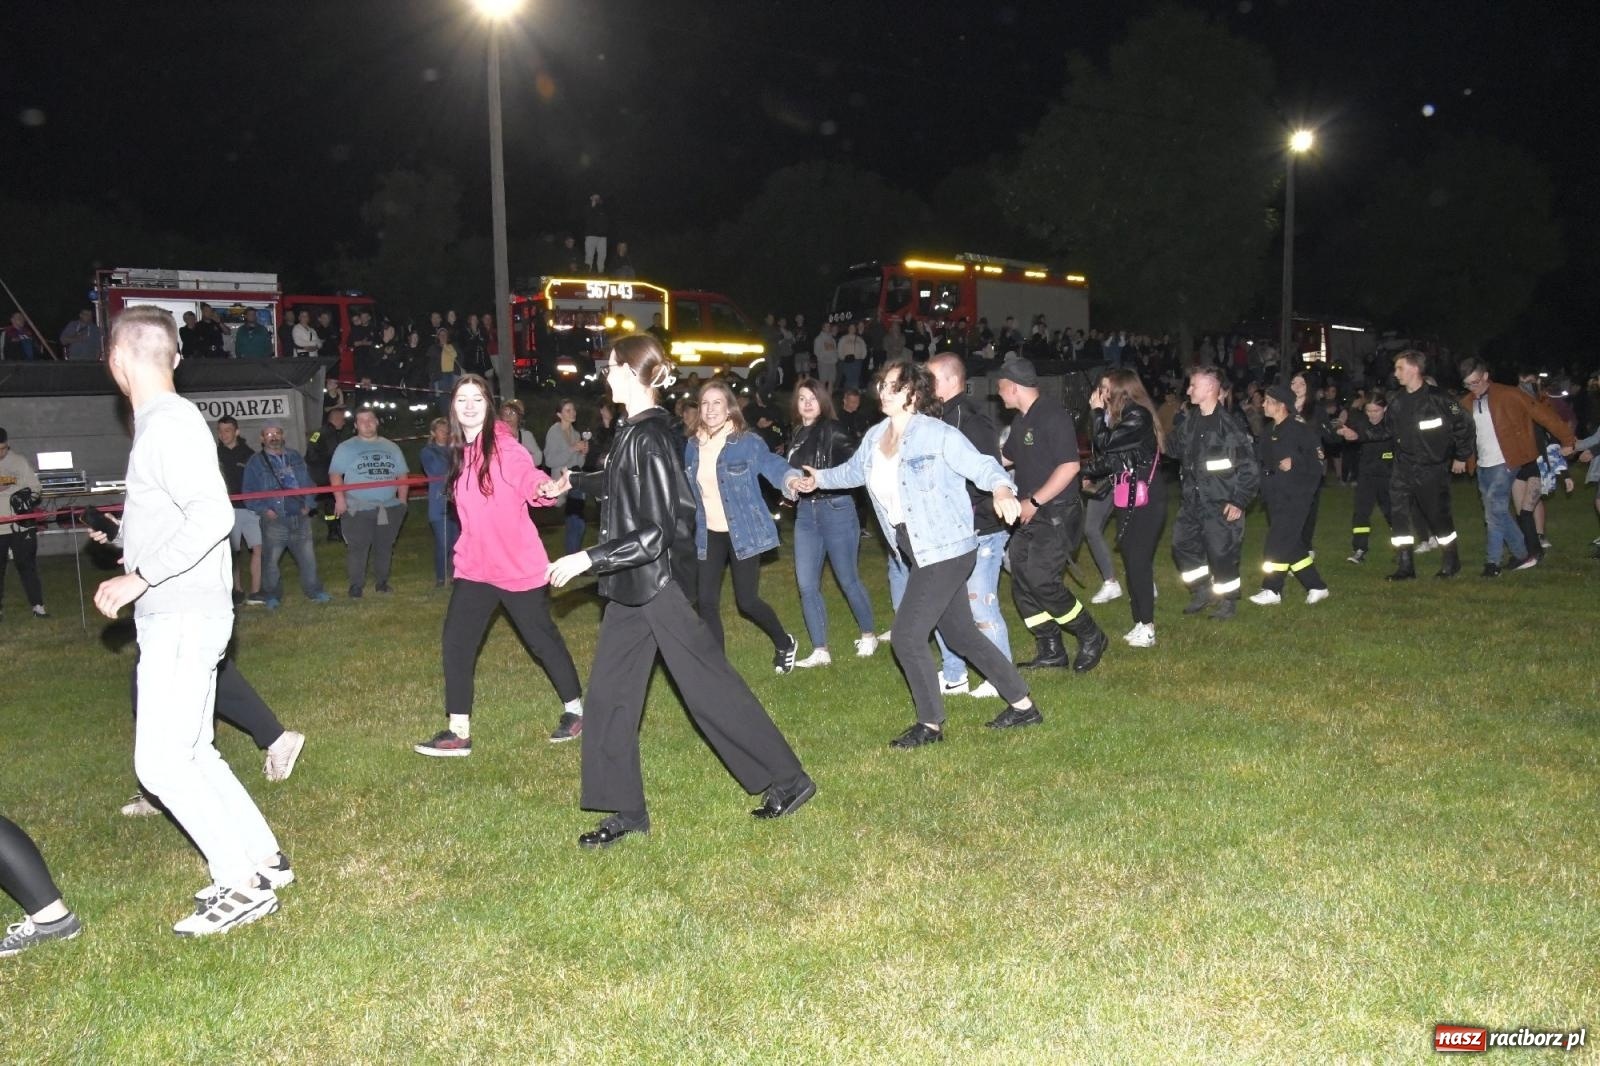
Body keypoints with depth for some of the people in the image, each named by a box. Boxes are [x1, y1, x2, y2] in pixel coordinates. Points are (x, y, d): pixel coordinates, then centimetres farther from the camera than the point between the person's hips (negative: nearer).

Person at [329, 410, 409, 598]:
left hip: (389, 508, 3)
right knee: (357, 548, -5)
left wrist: (402, 499, 6)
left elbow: (402, 475, 15)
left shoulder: (391, 447, 13)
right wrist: (340, 499, -14)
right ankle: (356, 586, 1)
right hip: (358, 509, -3)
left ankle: (382, 582, 21)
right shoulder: (346, 448, 3)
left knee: (385, 547, 9)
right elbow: (335, 474, -3)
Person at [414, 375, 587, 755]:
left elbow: (531, 481, -27)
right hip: (474, 566, 6)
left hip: (519, 564, -6)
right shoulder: (460, 452, 6)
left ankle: (575, 708, 27)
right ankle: (458, 732, 7)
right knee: (456, 641, -2)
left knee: (542, 637, 7)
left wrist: (546, 489, -48)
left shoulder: (504, 447, -13)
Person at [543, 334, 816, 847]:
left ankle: (788, 779, 15)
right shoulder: (631, 431, 8)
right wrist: (574, 482, 45)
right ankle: (625, 811, 21)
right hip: (634, 586, 9)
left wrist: (588, 559, -23)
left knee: (709, 686, 0)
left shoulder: (648, 439, -20)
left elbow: (655, 533, -24)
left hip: (658, 583, -9)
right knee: (610, 695, 10)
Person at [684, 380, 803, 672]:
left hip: (743, 532, -5)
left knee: (747, 601, 2)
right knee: (707, 602, 1)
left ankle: (785, 643, 31)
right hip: (709, 534, 5)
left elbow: (772, 464, -24)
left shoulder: (747, 442, -12)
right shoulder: (693, 446, 3)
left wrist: (791, 479, -45)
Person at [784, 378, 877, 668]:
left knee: (848, 579, 5)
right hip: (805, 512, 6)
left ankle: (868, 635, 27)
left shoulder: (832, 430, -7)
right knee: (806, 584, 2)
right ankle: (820, 651, 9)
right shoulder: (797, 435, 11)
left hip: (835, 508, -6)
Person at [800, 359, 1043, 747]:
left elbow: (983, 467, -20)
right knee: (961, 634, 15)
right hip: (917, 552, 8)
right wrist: (819, 479, 27)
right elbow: (854, 471, 27)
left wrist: (1002, 491, -39)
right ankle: (1022, 705, 28)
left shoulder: (937, 435, -17)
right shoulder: (875, 436, 7)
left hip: (946, 550, -8)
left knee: (906, 636, -8)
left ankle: (930, 724, 9)